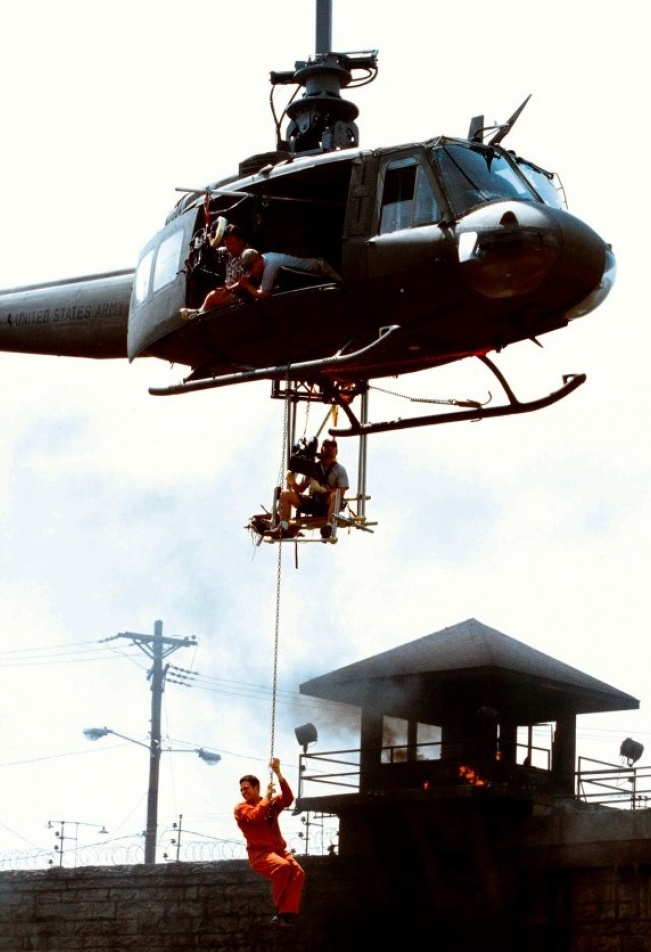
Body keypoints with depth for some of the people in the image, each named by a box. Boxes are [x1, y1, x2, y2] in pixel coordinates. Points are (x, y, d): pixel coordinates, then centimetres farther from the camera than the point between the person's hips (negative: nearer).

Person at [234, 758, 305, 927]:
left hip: (278, 849, 4)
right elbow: (254, 817, -16)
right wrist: (267, 798, -7)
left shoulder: (272, 803, 19)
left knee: (298, 872, -25)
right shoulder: (241, 808, 7)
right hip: (259, 853, -4)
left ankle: (287, 913, -32)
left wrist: (278, 774, -8)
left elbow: (288, 799, -2)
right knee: (282, 866, -35)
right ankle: (280, 908, -24)